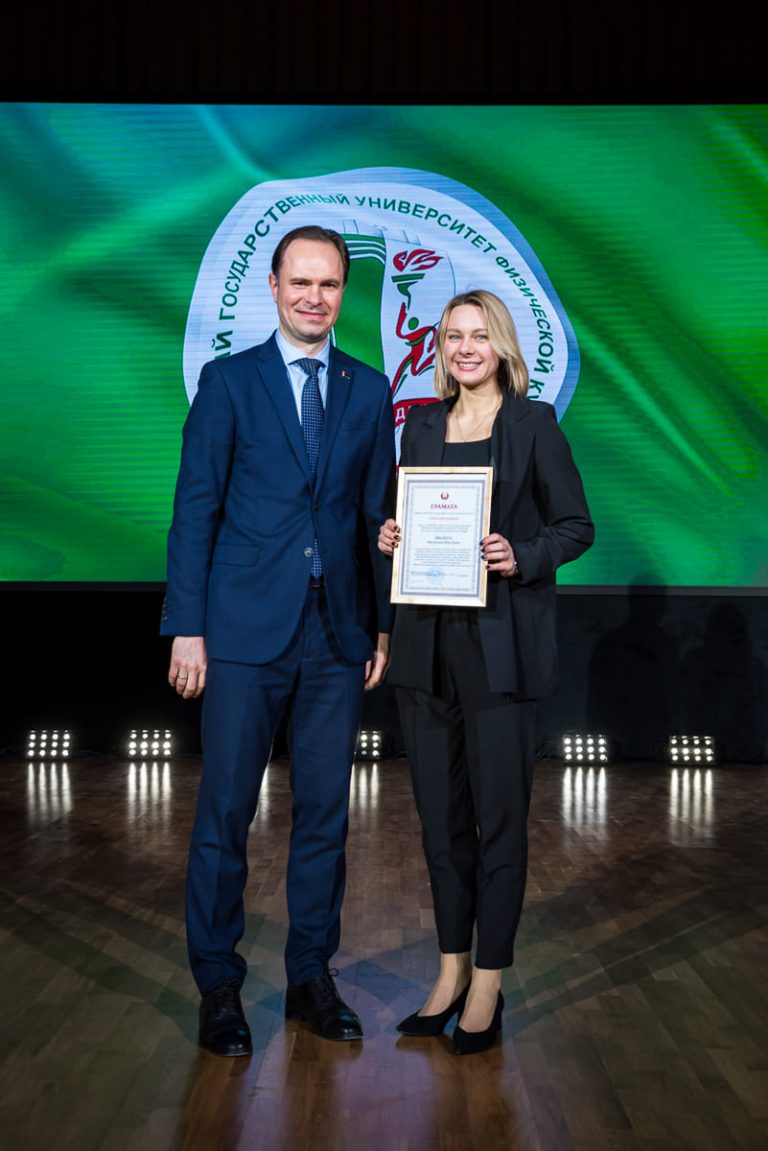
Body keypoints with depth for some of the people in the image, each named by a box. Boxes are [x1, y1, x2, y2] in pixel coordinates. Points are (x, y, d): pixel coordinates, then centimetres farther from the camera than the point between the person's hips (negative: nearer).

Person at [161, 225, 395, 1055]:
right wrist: (187, 627, -7)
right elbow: (194, 510, -1)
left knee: (325, 813, 9)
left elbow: (379, 515, 12)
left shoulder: (370, 391, 11)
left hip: (337, 638, 3)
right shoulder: (228, 380, 3)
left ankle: (311, 977, 24)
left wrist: (383, 626, 7)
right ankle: (218, 987, 18)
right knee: (224, 813, 2)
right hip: (246, 633, -3)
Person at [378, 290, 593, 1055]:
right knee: (440, 812, 11)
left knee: (499, 814, 1)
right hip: (426, 640, 5)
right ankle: (452, 969, 25)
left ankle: (488, 982, 15)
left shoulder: (533, 424, 0)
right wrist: (391, 537, -2)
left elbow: (576, 526, 0)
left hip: (500, 641, -4)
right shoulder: (421, 425, 13)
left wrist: (520, 557, -17)